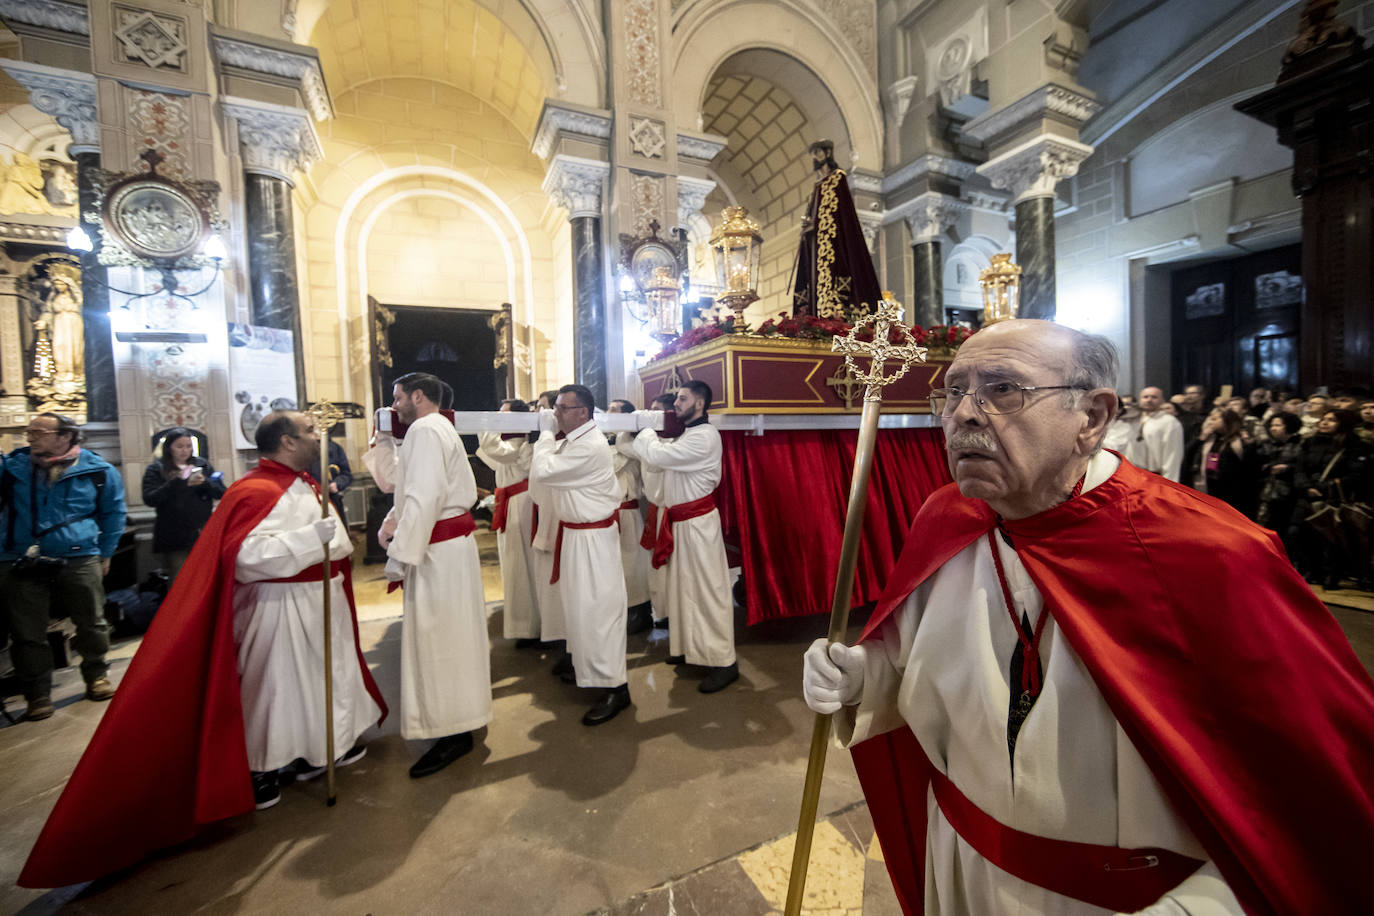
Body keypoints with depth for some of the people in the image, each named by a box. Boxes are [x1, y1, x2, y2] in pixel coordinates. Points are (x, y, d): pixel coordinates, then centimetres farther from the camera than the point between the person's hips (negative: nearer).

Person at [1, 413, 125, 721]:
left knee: (91, 624, 7)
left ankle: (96, 675, 26)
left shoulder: (97, 470, -1)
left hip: (79, 560, -2)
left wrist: (105, 553, 6)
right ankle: (38, 693, 19)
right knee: (27, 633, 7)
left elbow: (113, 514, 7)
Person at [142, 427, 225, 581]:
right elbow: (150, 499, -9)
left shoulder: (202, 464, 10)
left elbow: (221, 492, 5)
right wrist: (177, 482, -20)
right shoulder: (156, 469, 3)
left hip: (203, 533, 2)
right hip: (174, 539, -2)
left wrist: (204, 482, -14)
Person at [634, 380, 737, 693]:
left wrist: (643, 437, -4)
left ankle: (723, 661, 8)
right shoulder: (685, 435, 16)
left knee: (707, 588, -3)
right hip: (677, 520, 10)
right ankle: (688, 646, 33)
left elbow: (658, 455, -21)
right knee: (680, 585, 17)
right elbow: (657, 457, 13)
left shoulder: (704, 436, -17)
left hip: (697, 522, -9)